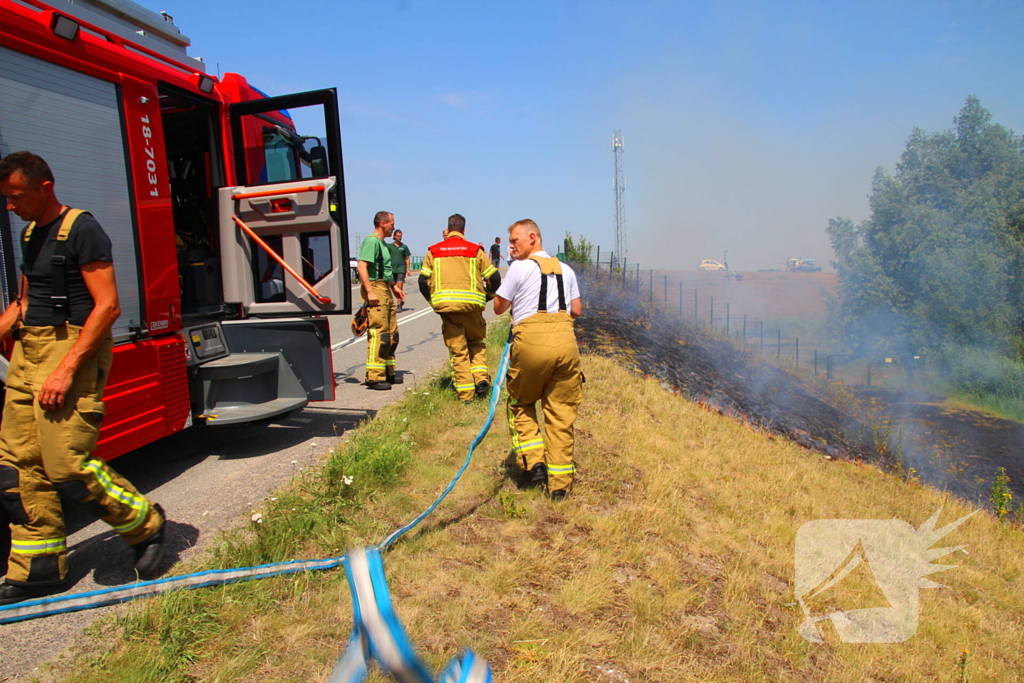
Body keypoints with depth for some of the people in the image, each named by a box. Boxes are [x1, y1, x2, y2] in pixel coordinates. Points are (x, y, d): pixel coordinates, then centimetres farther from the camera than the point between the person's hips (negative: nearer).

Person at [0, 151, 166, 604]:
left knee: (66, 466, -12)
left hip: (73, 350, -9)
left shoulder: (82, 231, -10)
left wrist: (66, 369, -21)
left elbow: (107, 305, -17)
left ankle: (145, 524, 10)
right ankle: (38, 569, 18)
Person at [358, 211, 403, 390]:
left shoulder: (383, 243, 20)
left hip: (385, 290, 10)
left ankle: (388, 372, 23)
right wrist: (370, 291, -26)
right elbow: (361, 266, -21)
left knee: (392, 333, 13)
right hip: (375, 289, -10)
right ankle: (374, 377, -9)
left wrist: (393, 287, 27)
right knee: (378, 333, -12)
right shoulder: (371, 241, -11)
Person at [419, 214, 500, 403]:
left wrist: (433, 300, 19)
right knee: (476, 342, 20)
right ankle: (481, 378, 1)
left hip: (445, 305, 0)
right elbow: (494, 278, 6)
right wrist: (487, 296, 23)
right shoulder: (475, 250, 10)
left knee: (458, 349, 7)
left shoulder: (434, 251, 13)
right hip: (471, 303, 0)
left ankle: (465, 393, 5)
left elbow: (423, 281, 6)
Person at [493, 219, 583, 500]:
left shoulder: (519, 268, 3)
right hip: (565, 339, 4)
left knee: (521, 404, 17)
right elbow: (577, 310, 17)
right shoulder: (565, 270, 18)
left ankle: (533, 463, 4)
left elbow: (499, 307, 9)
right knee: (561, 413, 8)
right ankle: (560, 484, 11)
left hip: (532, 340, -4)